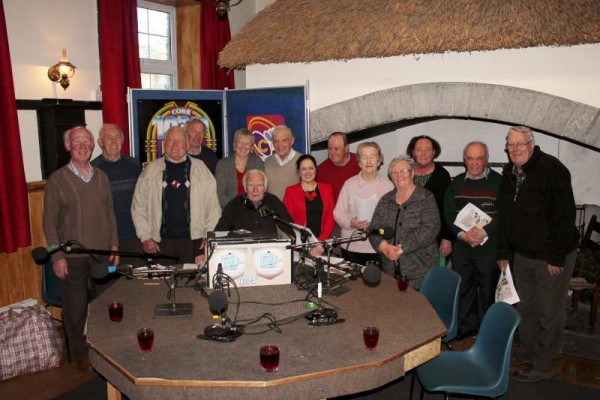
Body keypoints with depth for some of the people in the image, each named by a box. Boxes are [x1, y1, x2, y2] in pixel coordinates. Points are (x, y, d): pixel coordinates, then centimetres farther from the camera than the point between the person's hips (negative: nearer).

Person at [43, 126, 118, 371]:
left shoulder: (101, 177, 7)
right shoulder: (57, 180, -5)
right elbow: (50, 222, -5)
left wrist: (114, 244, 7)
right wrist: (57, 256, -9)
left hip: (103, 253, 4)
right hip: (72, 256, -3)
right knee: (76, 308, 6)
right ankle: (82, 355, 25)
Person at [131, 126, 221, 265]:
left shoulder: (200, 169, 6)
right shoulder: (150, 170, 7)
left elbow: (213, 207, 6)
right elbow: (139, 207, 8)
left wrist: (209, 238, 1)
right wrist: (145, 237, 2)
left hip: (193, 241, 0)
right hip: (160, 242, 1)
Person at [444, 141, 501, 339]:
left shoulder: (498, 182, -4)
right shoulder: (456, 183, 8)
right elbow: (449, 214, 3)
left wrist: (484, 231, -21)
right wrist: (462, 234, -12)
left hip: (490, 244, -3)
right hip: (462, 244, 4)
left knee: (488, 286, 5)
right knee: (462, 286, 9)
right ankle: (465, 326, 24)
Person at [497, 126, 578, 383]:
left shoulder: (551, 169, -16)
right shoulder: (509, 174, 6)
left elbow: (566, 214, -19)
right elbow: (505, 217, 13)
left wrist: (556, 257, -20)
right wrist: (503, 253, 11)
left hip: (552, 257, -7)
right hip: (523, 254, 7)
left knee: (549, 312, 4)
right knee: (525, 307, 17)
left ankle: (543, 365, 18)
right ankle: (526, 352, 34)